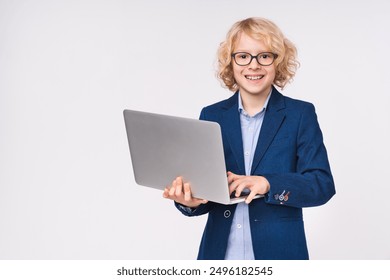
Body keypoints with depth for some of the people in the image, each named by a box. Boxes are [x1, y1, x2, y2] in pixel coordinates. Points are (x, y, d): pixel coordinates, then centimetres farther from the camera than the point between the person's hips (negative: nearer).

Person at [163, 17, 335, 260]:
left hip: (278, 253, -2)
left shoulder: (301, 114, -3)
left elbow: (322, 185, -10)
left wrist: (268, 184, -25)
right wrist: (190, 200, -20)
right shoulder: (211, 116, 3)